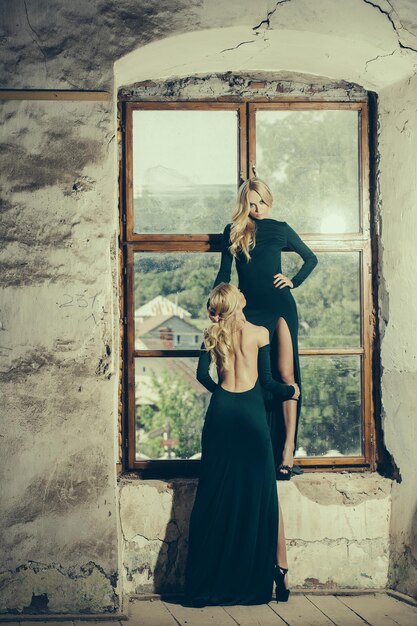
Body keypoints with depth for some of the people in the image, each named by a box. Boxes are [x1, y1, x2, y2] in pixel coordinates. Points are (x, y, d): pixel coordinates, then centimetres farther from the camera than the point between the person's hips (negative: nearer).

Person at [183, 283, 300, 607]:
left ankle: (206, 584, 8)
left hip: (221, 410, 2)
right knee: (256, 495, 5)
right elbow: (267, 380, 0)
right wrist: (292, 390, 18)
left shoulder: (213, 334, 8)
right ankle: (253, 582, 6)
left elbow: (202, 374, 4)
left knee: (216, 496, 6)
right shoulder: (260, 333, 1)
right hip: (251, 413, -2)